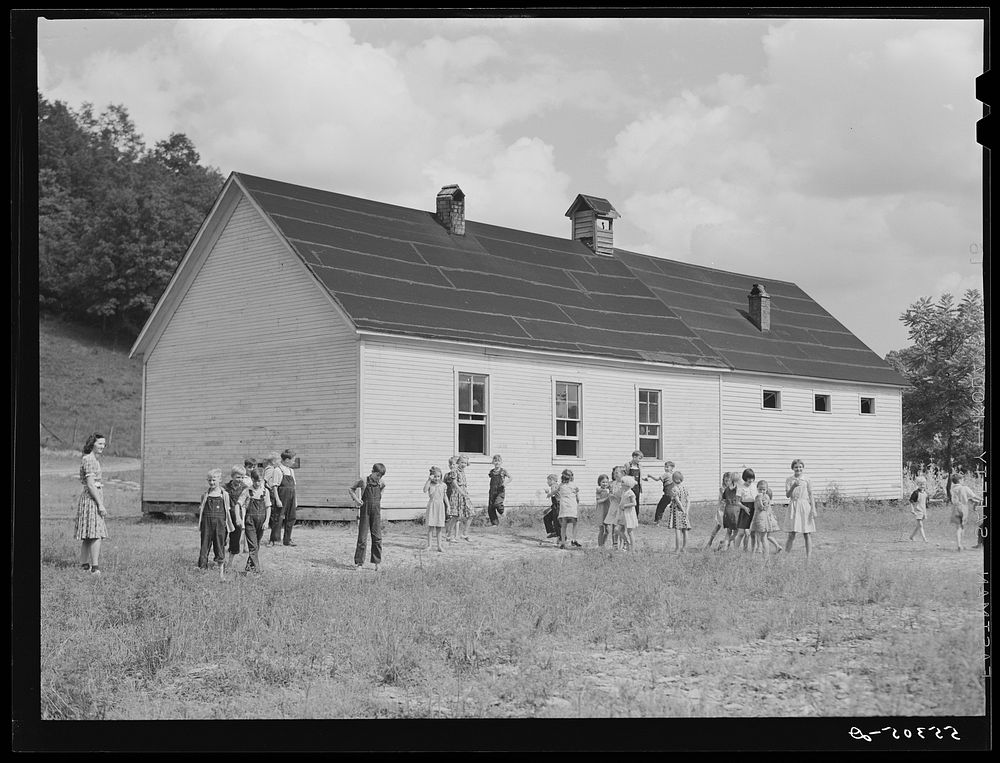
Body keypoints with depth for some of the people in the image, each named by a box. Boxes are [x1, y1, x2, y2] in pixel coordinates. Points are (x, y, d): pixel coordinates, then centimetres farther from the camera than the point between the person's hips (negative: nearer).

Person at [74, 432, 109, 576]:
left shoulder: (95, 459, 16)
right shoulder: (89, 460, -14)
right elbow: (90, 485, -19)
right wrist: (101, 505, -20)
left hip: (91, 498, 10)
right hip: (91, 499, -10)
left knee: (87, 536, 11)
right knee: (96, 534, -13)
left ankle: (84, 565, 15)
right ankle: (95, 567, -15)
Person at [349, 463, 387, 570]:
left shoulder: (381, 483, 1)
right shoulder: (364, 482, -8)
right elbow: (351, 489, 6)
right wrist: (356, 499, -6)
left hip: (376, 513, 3)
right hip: (365, 512, -3)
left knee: (377, 537, 1)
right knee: (362, 537, -1)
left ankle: (377, 562, 9)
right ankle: (359, 562, 6)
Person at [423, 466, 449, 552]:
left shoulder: (443, 485, 5)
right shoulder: (430, 484, -2)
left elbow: (445, 496, 12)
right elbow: (425, 490, -22)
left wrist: (448, 507, 10)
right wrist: (429, 480, -24)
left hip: (440, 506, 2)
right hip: (431, 505, -2)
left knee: (439, 528, 5)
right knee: (430, 527, -1)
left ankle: (439, 546, 10)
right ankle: (429, 545, 7)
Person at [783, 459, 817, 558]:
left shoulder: (807, 480, 2)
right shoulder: (789, 480, 4)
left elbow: (810, 495, 4)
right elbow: (787, 495, -5)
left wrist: (813, 509, -2)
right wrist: (793, 486, -22)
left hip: (805, 506, 0)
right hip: (793, 506, 0)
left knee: (806, 534, 3)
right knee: (791, 534, -5)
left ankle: (808, 556, 10)